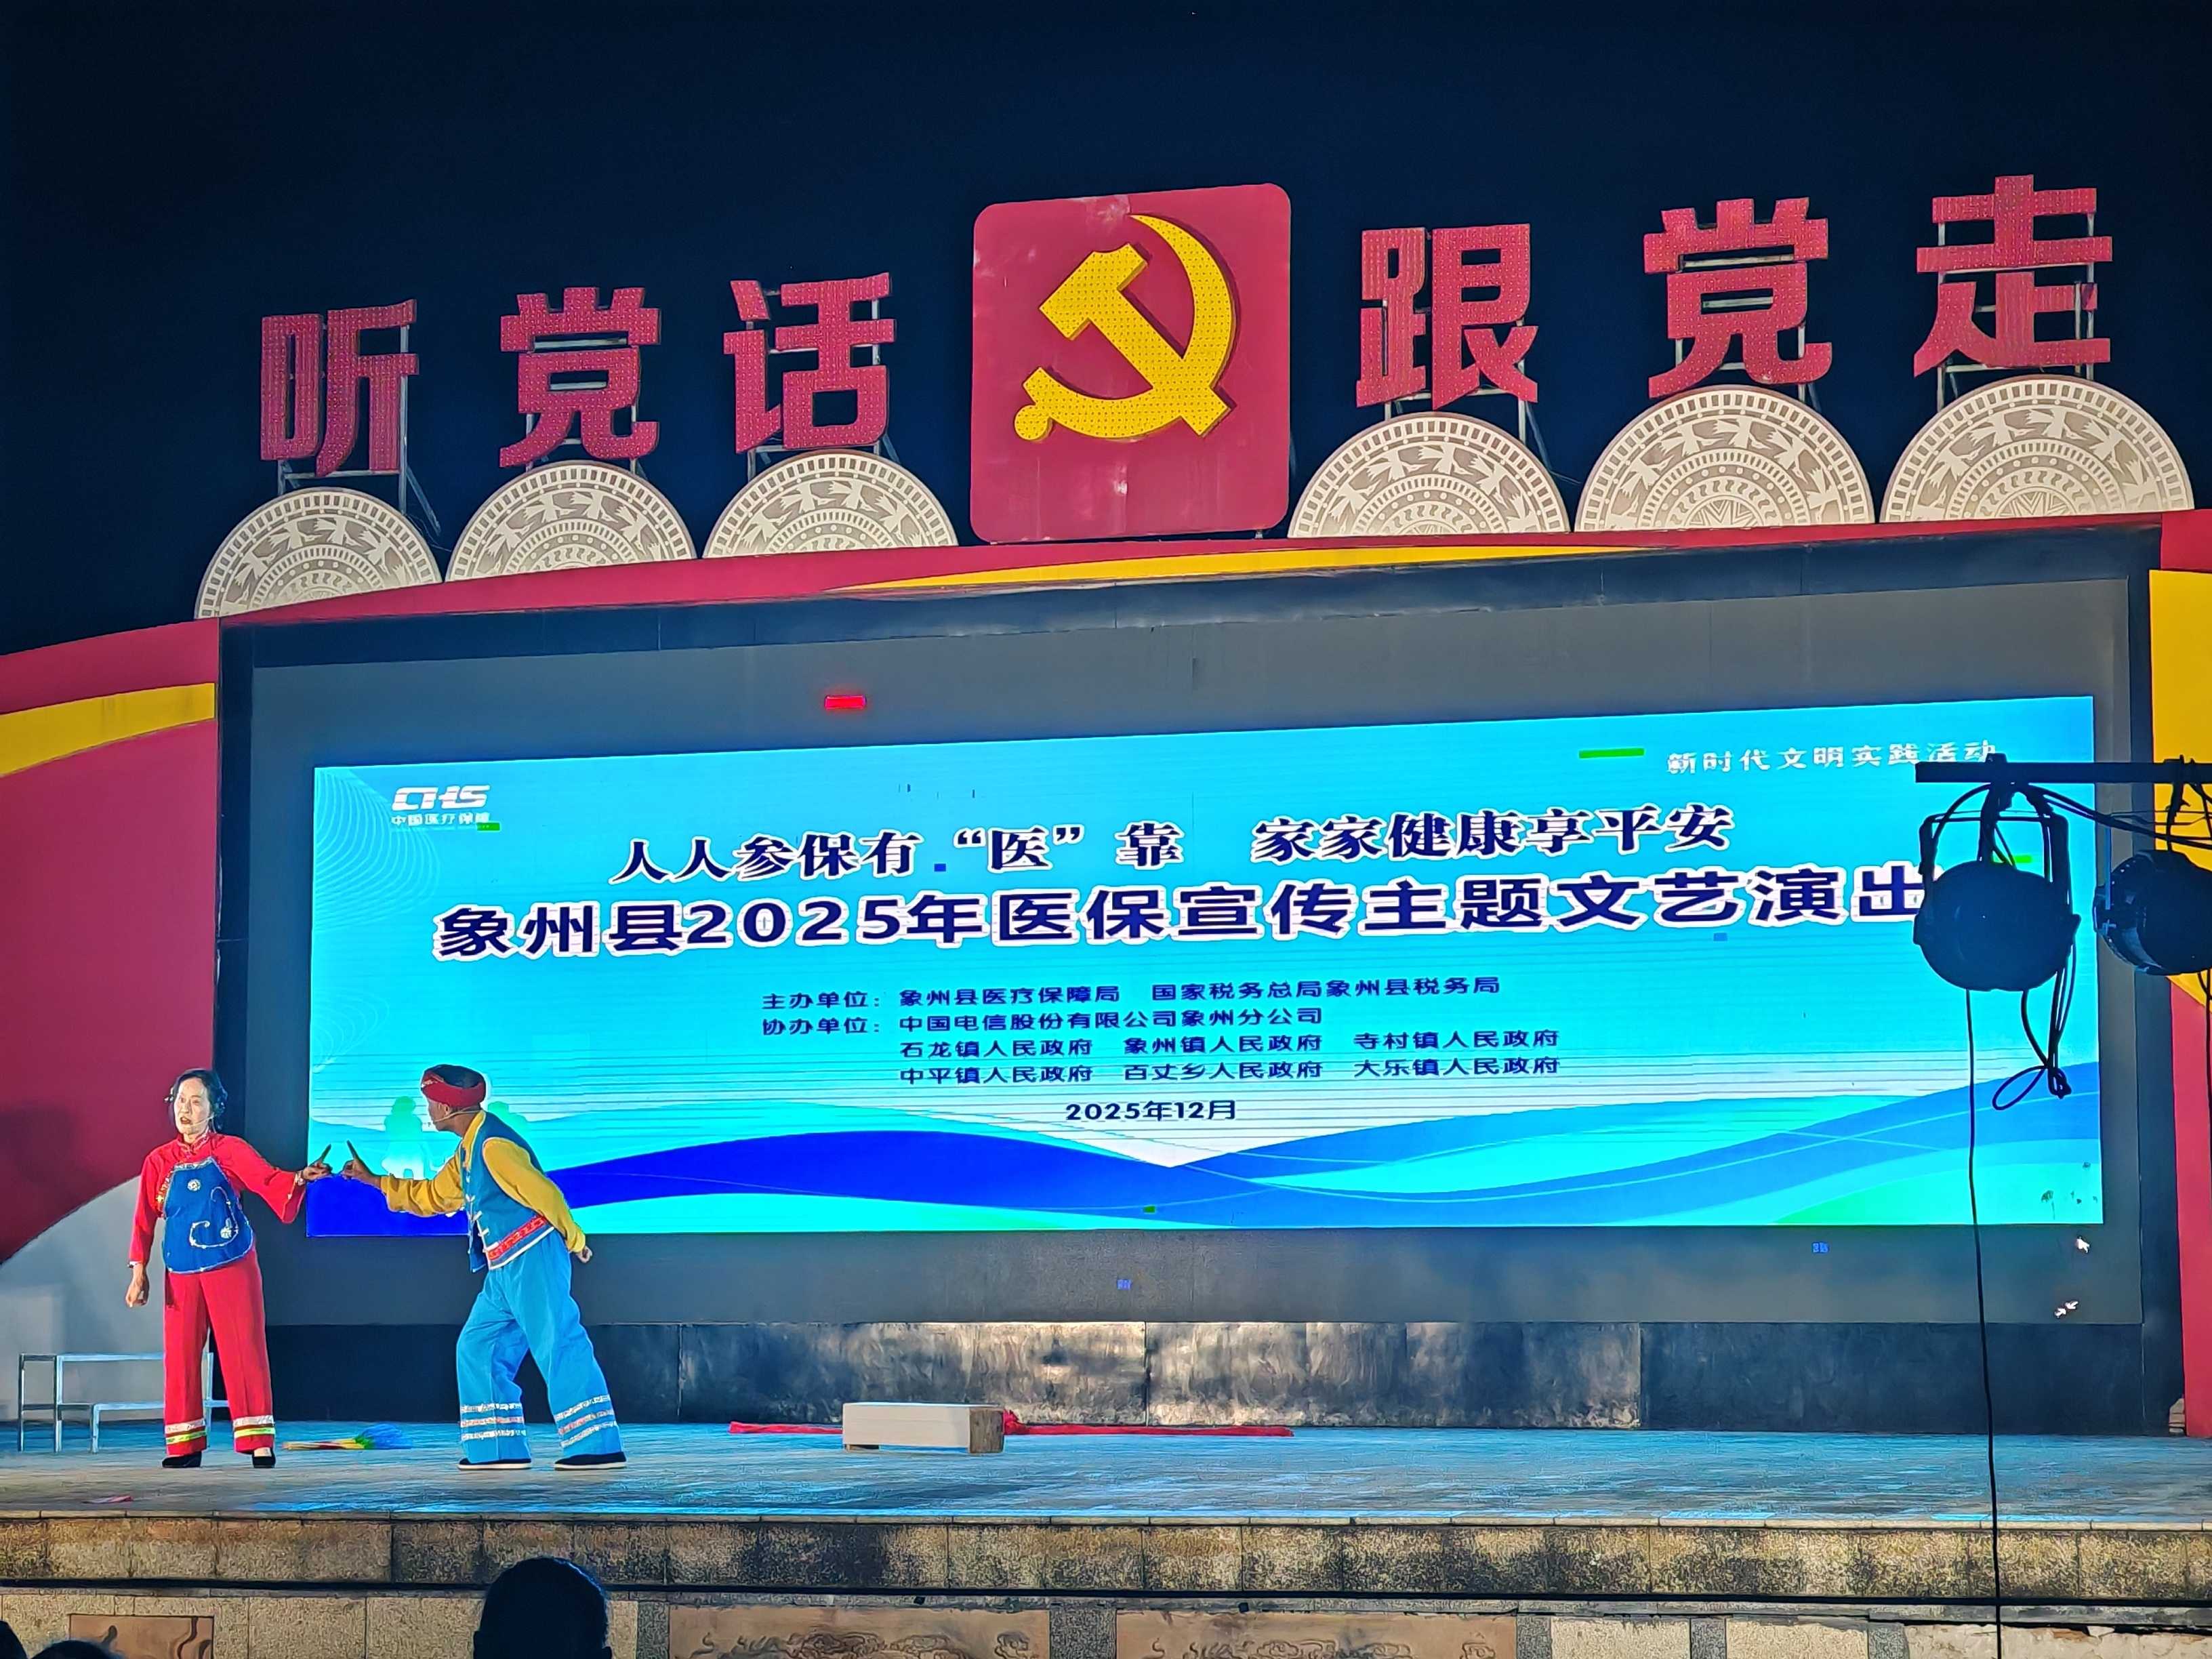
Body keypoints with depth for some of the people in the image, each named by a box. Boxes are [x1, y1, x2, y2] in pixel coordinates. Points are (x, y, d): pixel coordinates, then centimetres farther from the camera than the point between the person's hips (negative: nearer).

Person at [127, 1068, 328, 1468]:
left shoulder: (229, 1150, -1)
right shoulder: (158, 1162, 5)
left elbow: (268, 1179, -16)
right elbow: (144, 1221, 7)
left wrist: (299, 1178, -36)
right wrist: (139, 1274, 2)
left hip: (233, 1268, -3)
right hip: (181, 1275, 3)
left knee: (244, 1351, -5)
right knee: (180, 1356, 4)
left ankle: (258, 1442, -2)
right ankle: (184, 1446, 12)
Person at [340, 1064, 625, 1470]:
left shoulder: (493, 1145, -15)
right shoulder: (467, 1152, 18)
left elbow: (543, 1193, -17)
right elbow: (431, 1196, 31)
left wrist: (573, 1239, -10)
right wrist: (373, 1179, 33)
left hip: (531, 1259, -10)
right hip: (504, 1269, 10)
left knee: (559, 1345, -14)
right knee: (477, 1349, 11)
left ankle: (599, 1447, -17)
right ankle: (498, 1449, 12)